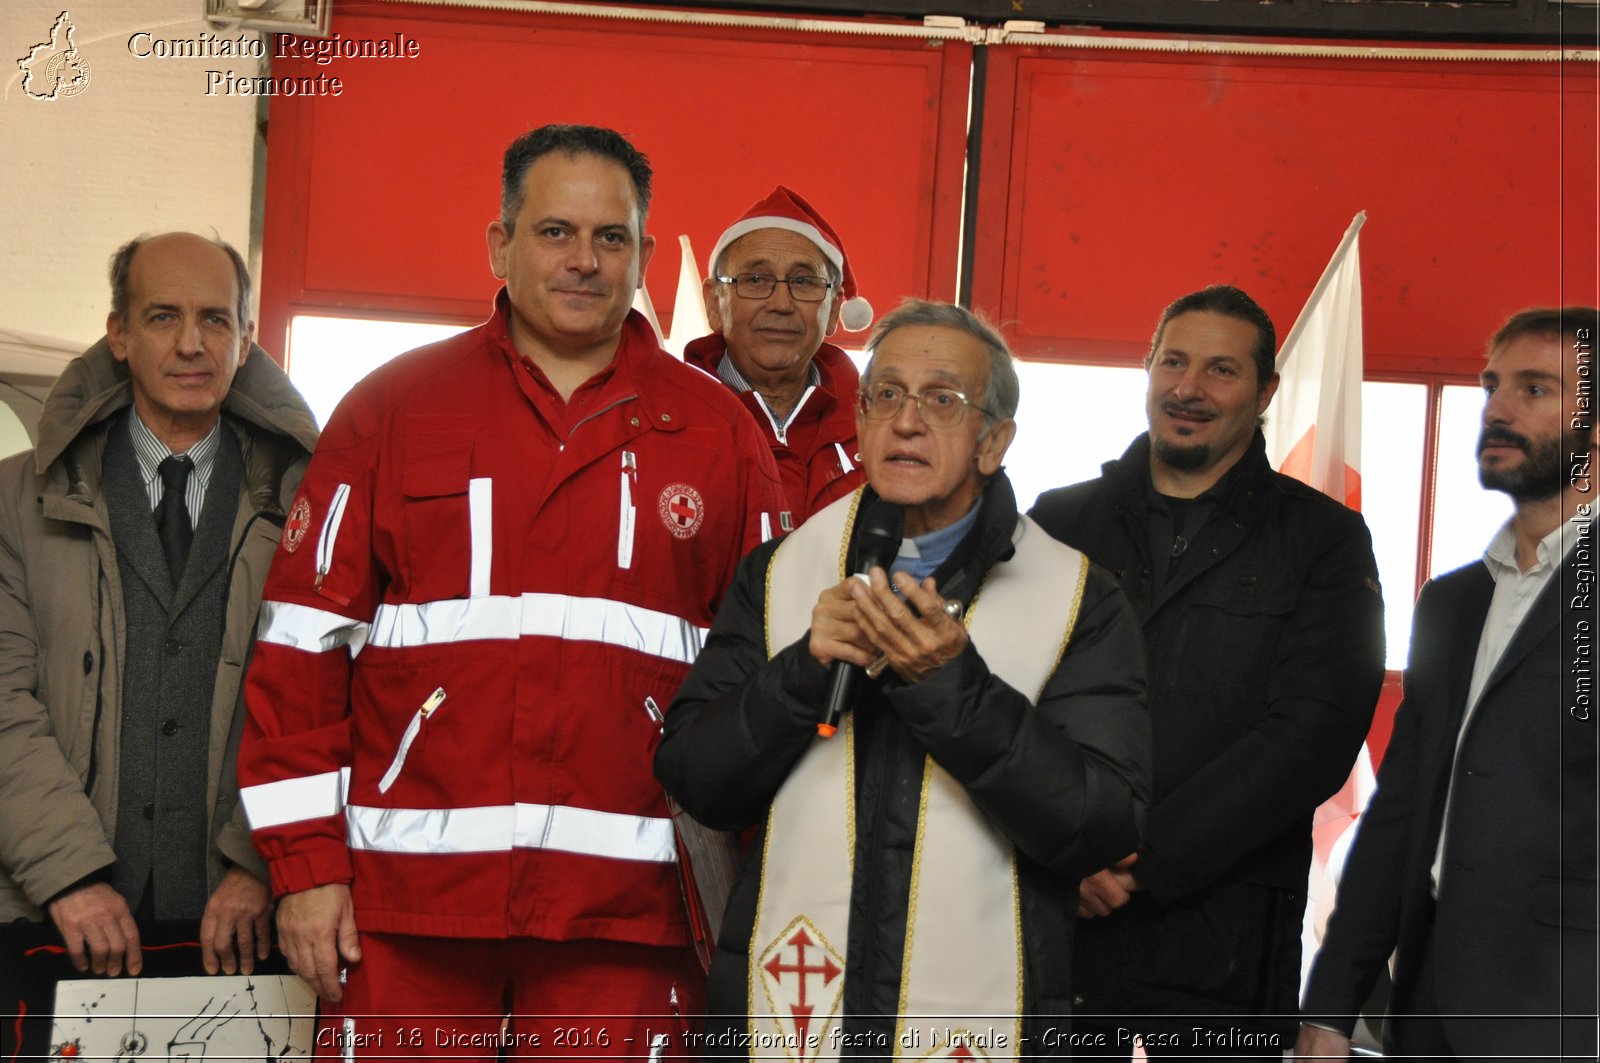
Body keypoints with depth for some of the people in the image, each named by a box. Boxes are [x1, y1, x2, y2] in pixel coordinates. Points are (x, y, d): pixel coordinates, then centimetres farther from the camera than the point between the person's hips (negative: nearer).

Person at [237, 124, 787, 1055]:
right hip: (406, 897, 0)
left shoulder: (717, 435, 8)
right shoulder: (394, 408, 6)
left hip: (625, 904, 1)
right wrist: (306, 862, -2)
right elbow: (306, 640, 4)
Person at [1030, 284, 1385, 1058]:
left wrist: (1144, 859, -13)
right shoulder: (1060, 522, 11)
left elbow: (1310, 739, -7)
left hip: (1223, 941, -2)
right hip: (1050, 916, 2)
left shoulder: (1322, 542, 3)